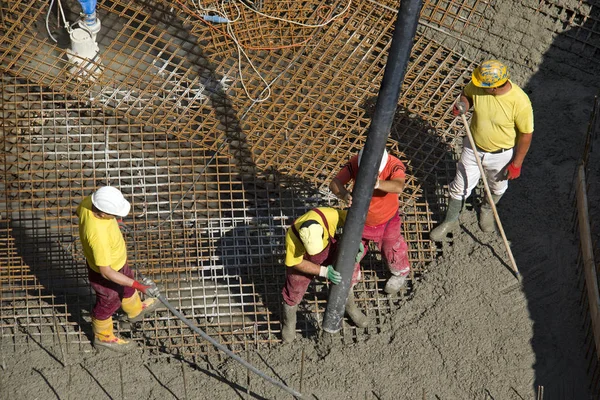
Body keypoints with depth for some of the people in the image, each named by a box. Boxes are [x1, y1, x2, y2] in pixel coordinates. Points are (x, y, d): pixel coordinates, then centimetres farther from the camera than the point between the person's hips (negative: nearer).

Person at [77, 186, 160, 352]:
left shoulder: (89, 202, -25)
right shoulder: (99, 236, -47)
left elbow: (79, 212, 1)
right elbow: (106, 272, -37)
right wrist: (138, 286, -36)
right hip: (107, 272, -7)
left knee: (127, 287, 34)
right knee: (108, 304, 22)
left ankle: (135, 310, 64)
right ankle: (103, 337, 51)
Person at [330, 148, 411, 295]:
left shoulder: (394, 165, -33)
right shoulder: (354, 163, -27)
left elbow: (398, 187, -51)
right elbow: (335, 183, -34)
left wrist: (378, 184, -71)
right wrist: (345, 195, -57)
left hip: (387, 220, -2)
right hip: (360, 219, 2)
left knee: (392, 249, 22)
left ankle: (400, 273, 56)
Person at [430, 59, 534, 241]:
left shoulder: (520, 102, -35)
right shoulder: (478, 85, -25)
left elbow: (526, 134, -20)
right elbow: (467, 94, 1)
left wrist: (516, 164, -12)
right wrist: (462, 104, -23)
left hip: (501, 155, -2)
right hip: (473, 148, 2)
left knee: (497, 188, 27)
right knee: (460, 187, 17)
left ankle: (487, 209, 59)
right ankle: (451, 220, 43)